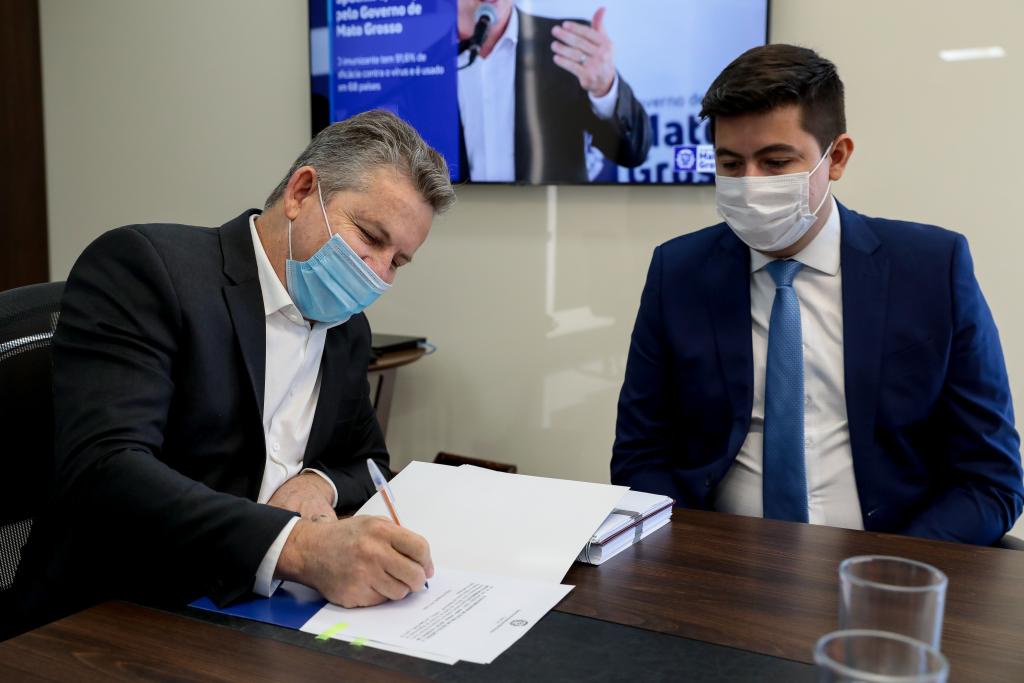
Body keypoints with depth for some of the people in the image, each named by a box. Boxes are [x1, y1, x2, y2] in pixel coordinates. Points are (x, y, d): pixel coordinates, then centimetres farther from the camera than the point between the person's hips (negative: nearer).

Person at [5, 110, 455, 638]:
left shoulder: (347, 331, 9)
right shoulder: (144, 265, -14)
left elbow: (368, 463, 18)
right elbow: (103, 470, -26)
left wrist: (323, 484, -6)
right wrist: (299, 546, -38)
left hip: (249, 616, 6)